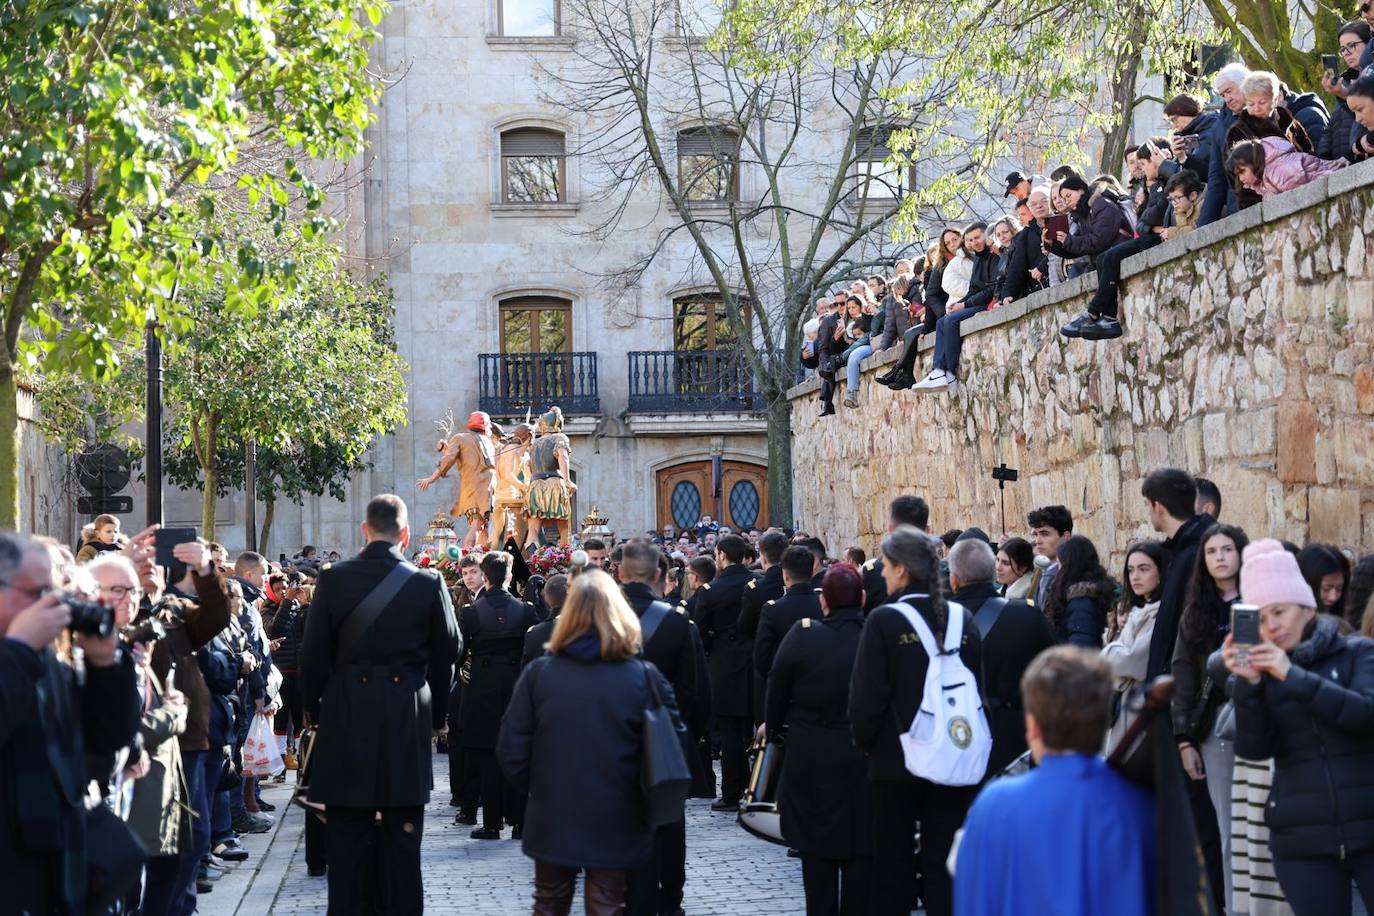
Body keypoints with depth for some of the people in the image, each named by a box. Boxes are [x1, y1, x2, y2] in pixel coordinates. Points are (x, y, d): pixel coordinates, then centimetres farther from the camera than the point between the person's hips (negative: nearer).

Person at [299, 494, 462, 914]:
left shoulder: (333, 580, -4)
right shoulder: (428, 584, -5)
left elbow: (313, 656, -1)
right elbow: (448, 654, 3)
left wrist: (314, 710, 14)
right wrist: (436, 715, 16)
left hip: (345, 721, 0)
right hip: (407, 722, 0)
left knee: (347, 837, 6)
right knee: (403, 840, 6)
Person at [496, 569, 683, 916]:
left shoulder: (538, 672, -7)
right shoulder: (644, 678, -11)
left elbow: (511, 750, -6)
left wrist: (538, 788, 10)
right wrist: (643, 800, 6)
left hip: (552, 821, 2)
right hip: (615, 824, -1)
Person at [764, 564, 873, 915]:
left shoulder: (803, 635, -10)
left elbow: (778, 688, 0)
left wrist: (772, 726, 17)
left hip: (813, 759, -1)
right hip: (866, 758, 1)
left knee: (818, 846, 9)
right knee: (861, 847, 8)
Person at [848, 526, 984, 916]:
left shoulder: (884, 621, -12)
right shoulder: (962, 619, 0)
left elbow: (867, 694, -12)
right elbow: (978, 687, 6)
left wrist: (864, 741, 4)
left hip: (897, 759, -3)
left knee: (892, 862, 7)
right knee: (944, 862, 9)